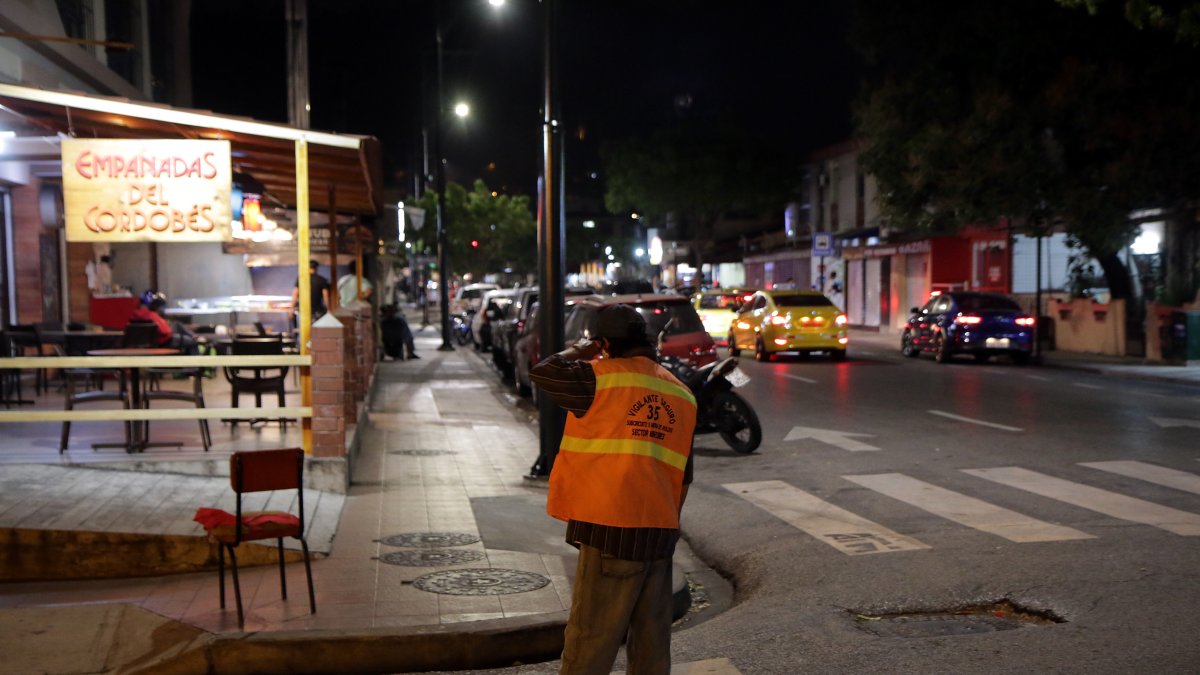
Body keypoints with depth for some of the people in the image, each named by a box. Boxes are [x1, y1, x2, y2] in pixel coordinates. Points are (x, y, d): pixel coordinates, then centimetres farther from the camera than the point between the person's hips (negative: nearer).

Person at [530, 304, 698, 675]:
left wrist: (576, 352, 11)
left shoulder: (601, 377, -8)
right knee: (652, 641, 14)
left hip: (612, 531, -6)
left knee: (589, 641, 2)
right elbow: (684, 475, 15)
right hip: (661, 533, 6)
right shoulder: (680, 393, 12)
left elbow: (541, 373, -5)